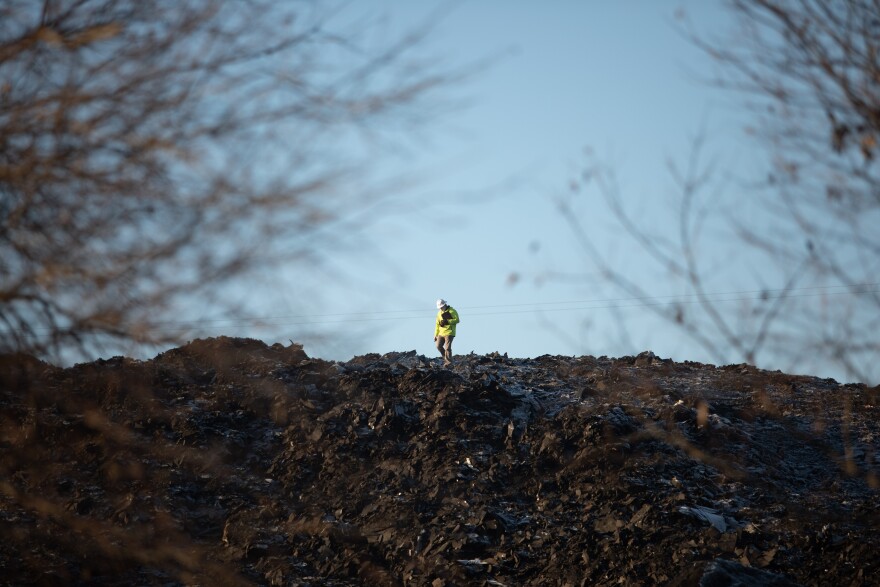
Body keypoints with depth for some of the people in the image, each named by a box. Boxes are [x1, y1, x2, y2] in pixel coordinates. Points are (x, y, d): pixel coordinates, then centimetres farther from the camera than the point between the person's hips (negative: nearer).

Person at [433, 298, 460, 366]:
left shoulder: (451, 311, -4)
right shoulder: (439, 313, 16)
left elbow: (457, 320, -11)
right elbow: (437, 324, 19)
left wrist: (447, 321, -20)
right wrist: (436, 335, 16)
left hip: (449, 333, -7)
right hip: (441, 333, 7)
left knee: (447, 347, -13)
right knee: (439, 346, 3)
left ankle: (449, 361, -6)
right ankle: (445, 358, 20)